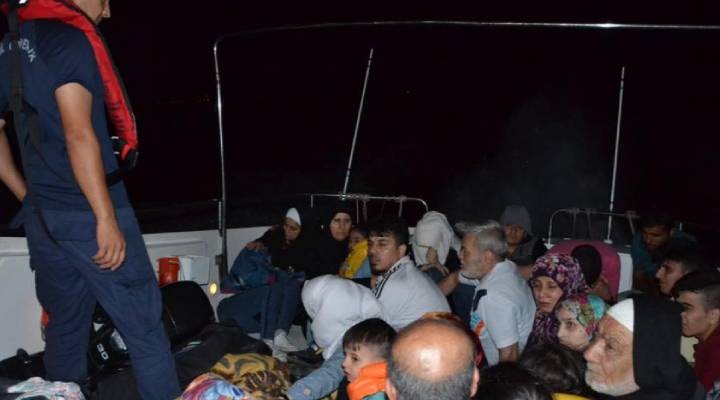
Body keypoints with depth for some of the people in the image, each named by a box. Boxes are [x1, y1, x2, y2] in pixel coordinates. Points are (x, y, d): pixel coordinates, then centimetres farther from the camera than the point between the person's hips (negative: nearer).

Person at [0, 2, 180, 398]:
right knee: (145, 329, -2)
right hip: (87, 212, -8)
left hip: (40, 215, 8)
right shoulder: (68, 38, -11)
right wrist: (107, 218, -20)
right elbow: (78, 133, -20)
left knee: (64, 327, 17)